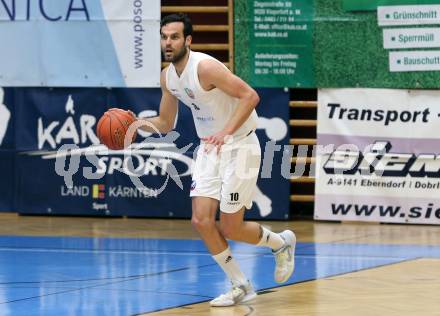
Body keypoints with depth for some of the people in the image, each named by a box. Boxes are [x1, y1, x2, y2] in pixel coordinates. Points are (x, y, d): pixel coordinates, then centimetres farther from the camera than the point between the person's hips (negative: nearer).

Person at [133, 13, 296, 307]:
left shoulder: (205, 67, -23)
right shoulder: (168, 77, 3)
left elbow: (250, 96, -25)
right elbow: (165, 123, 15)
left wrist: (226, 132, -34)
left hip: (239, 146, -8)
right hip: (210, 148, 8)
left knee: (230, 228, -5)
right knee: (201, 220, -5)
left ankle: (282, 243, 26)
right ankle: (241, 286, 9)